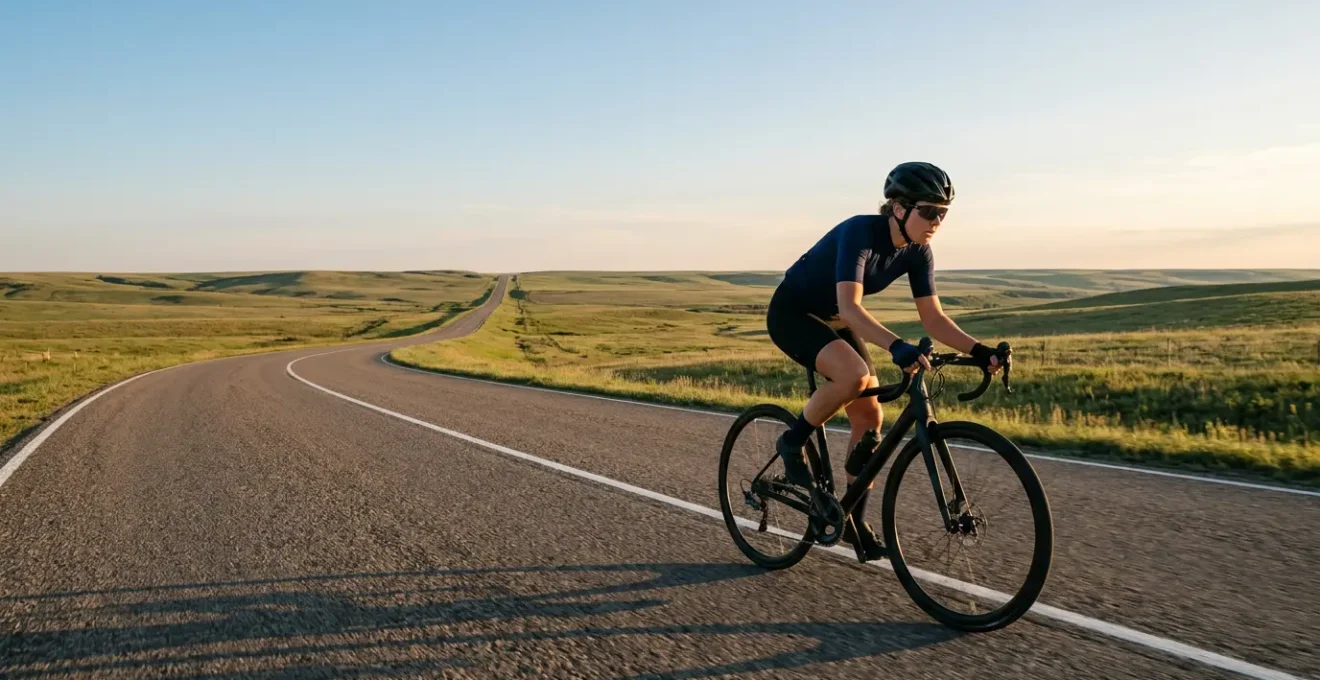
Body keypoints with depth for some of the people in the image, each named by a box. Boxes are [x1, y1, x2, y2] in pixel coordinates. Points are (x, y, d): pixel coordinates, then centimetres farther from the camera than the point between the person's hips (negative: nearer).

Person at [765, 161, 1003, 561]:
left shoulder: (917, 251, -10)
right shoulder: (860, 232, -31)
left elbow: (933, 317, -8)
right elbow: (850, 306, -43)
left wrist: (979, 351, -23)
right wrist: (897, 347, -57)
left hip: (834, 322, 7)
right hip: (792, 313, -7)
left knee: (869, 418, -2)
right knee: (854, 375, -34)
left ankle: (854, 520, 11)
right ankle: (792, 444, -9)